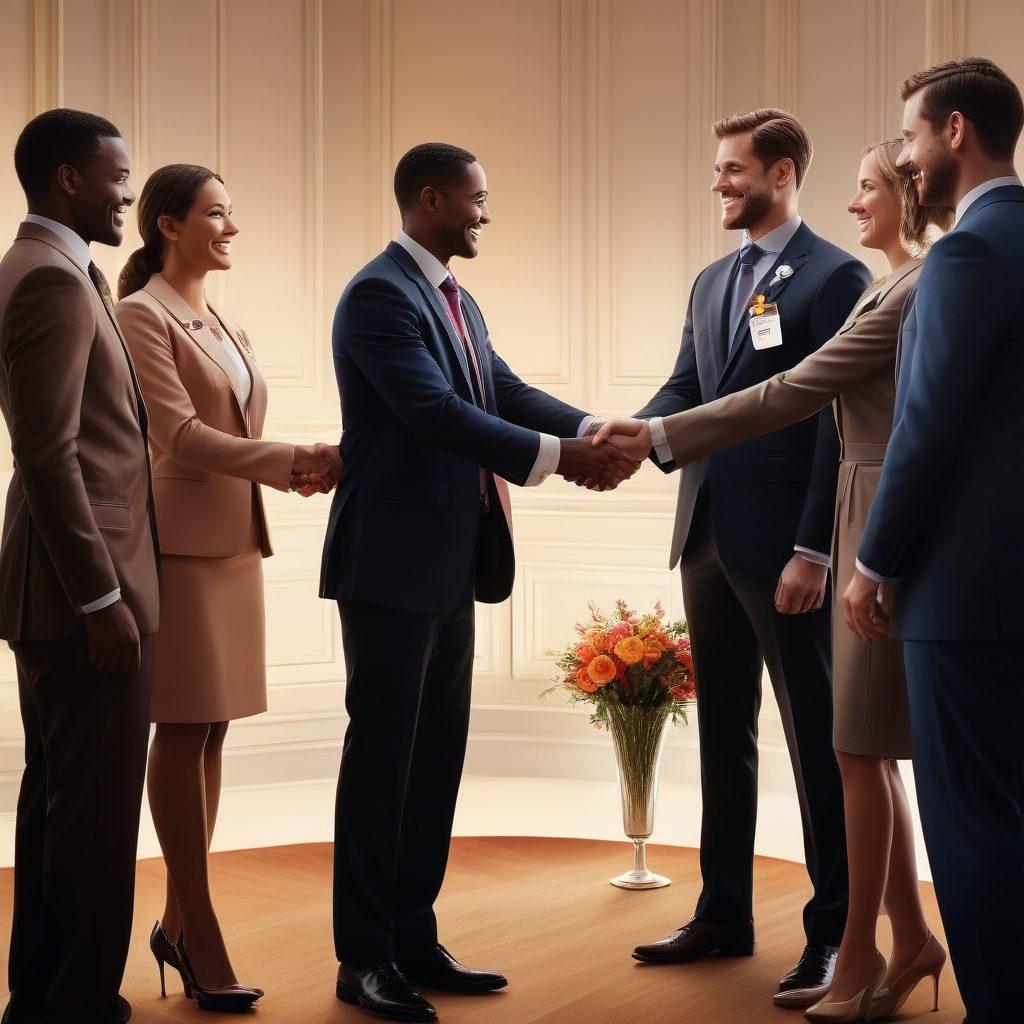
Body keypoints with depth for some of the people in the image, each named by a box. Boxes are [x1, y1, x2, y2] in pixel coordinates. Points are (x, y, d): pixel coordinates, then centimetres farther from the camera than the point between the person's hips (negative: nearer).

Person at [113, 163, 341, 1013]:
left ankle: (178, 922, 18)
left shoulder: (224, 326, 18)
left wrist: (296, 466, -1)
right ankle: (200, 934, 3)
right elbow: (180, 435, -15)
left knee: (210, 732, 9)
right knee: (183, 731, -3)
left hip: (236, 542, 8)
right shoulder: (144, 316, -6)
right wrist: (288, 460, -18)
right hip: (182, 544, -8)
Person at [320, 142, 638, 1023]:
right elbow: (437, 414, -22)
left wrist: (593, 431, -8)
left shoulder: (458, 303, 17)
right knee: (383, 753, -1)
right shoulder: (379, 293, -13)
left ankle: (414, 940, 22)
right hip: (394, 561, -9)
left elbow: (507, 393, 8)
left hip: (450, 563, 9)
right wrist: (557, 455, -22)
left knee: (437, 755, 12)